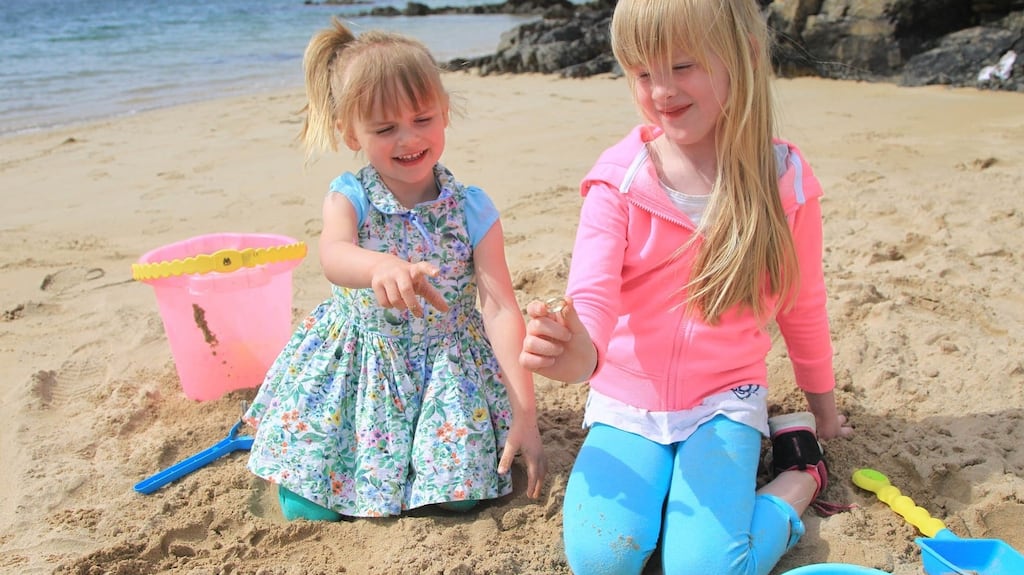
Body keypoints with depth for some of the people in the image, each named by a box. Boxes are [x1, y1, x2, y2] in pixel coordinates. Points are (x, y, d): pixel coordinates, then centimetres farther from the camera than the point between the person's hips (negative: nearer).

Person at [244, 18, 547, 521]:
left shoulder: (471, 210, -11)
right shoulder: (349, 198, -11)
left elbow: (501, 310, -14)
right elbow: (333, 256, -35)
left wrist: (524, 412, -21)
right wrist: (380, 266, -60)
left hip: (449, 364, 0)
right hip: (359, 364, 0)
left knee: (461, 494, -14)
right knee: (306, 511, -5)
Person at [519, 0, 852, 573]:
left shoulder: (783, 179, -7)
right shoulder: (618, 178, -11)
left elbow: (802, 306, 6)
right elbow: (592, 296, -21)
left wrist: (824, 405, 19)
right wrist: (577, 352, -46)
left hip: (724, 399, 0)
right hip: (627, 403, 1)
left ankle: (799, 472, 9)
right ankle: (664, 475, 13)